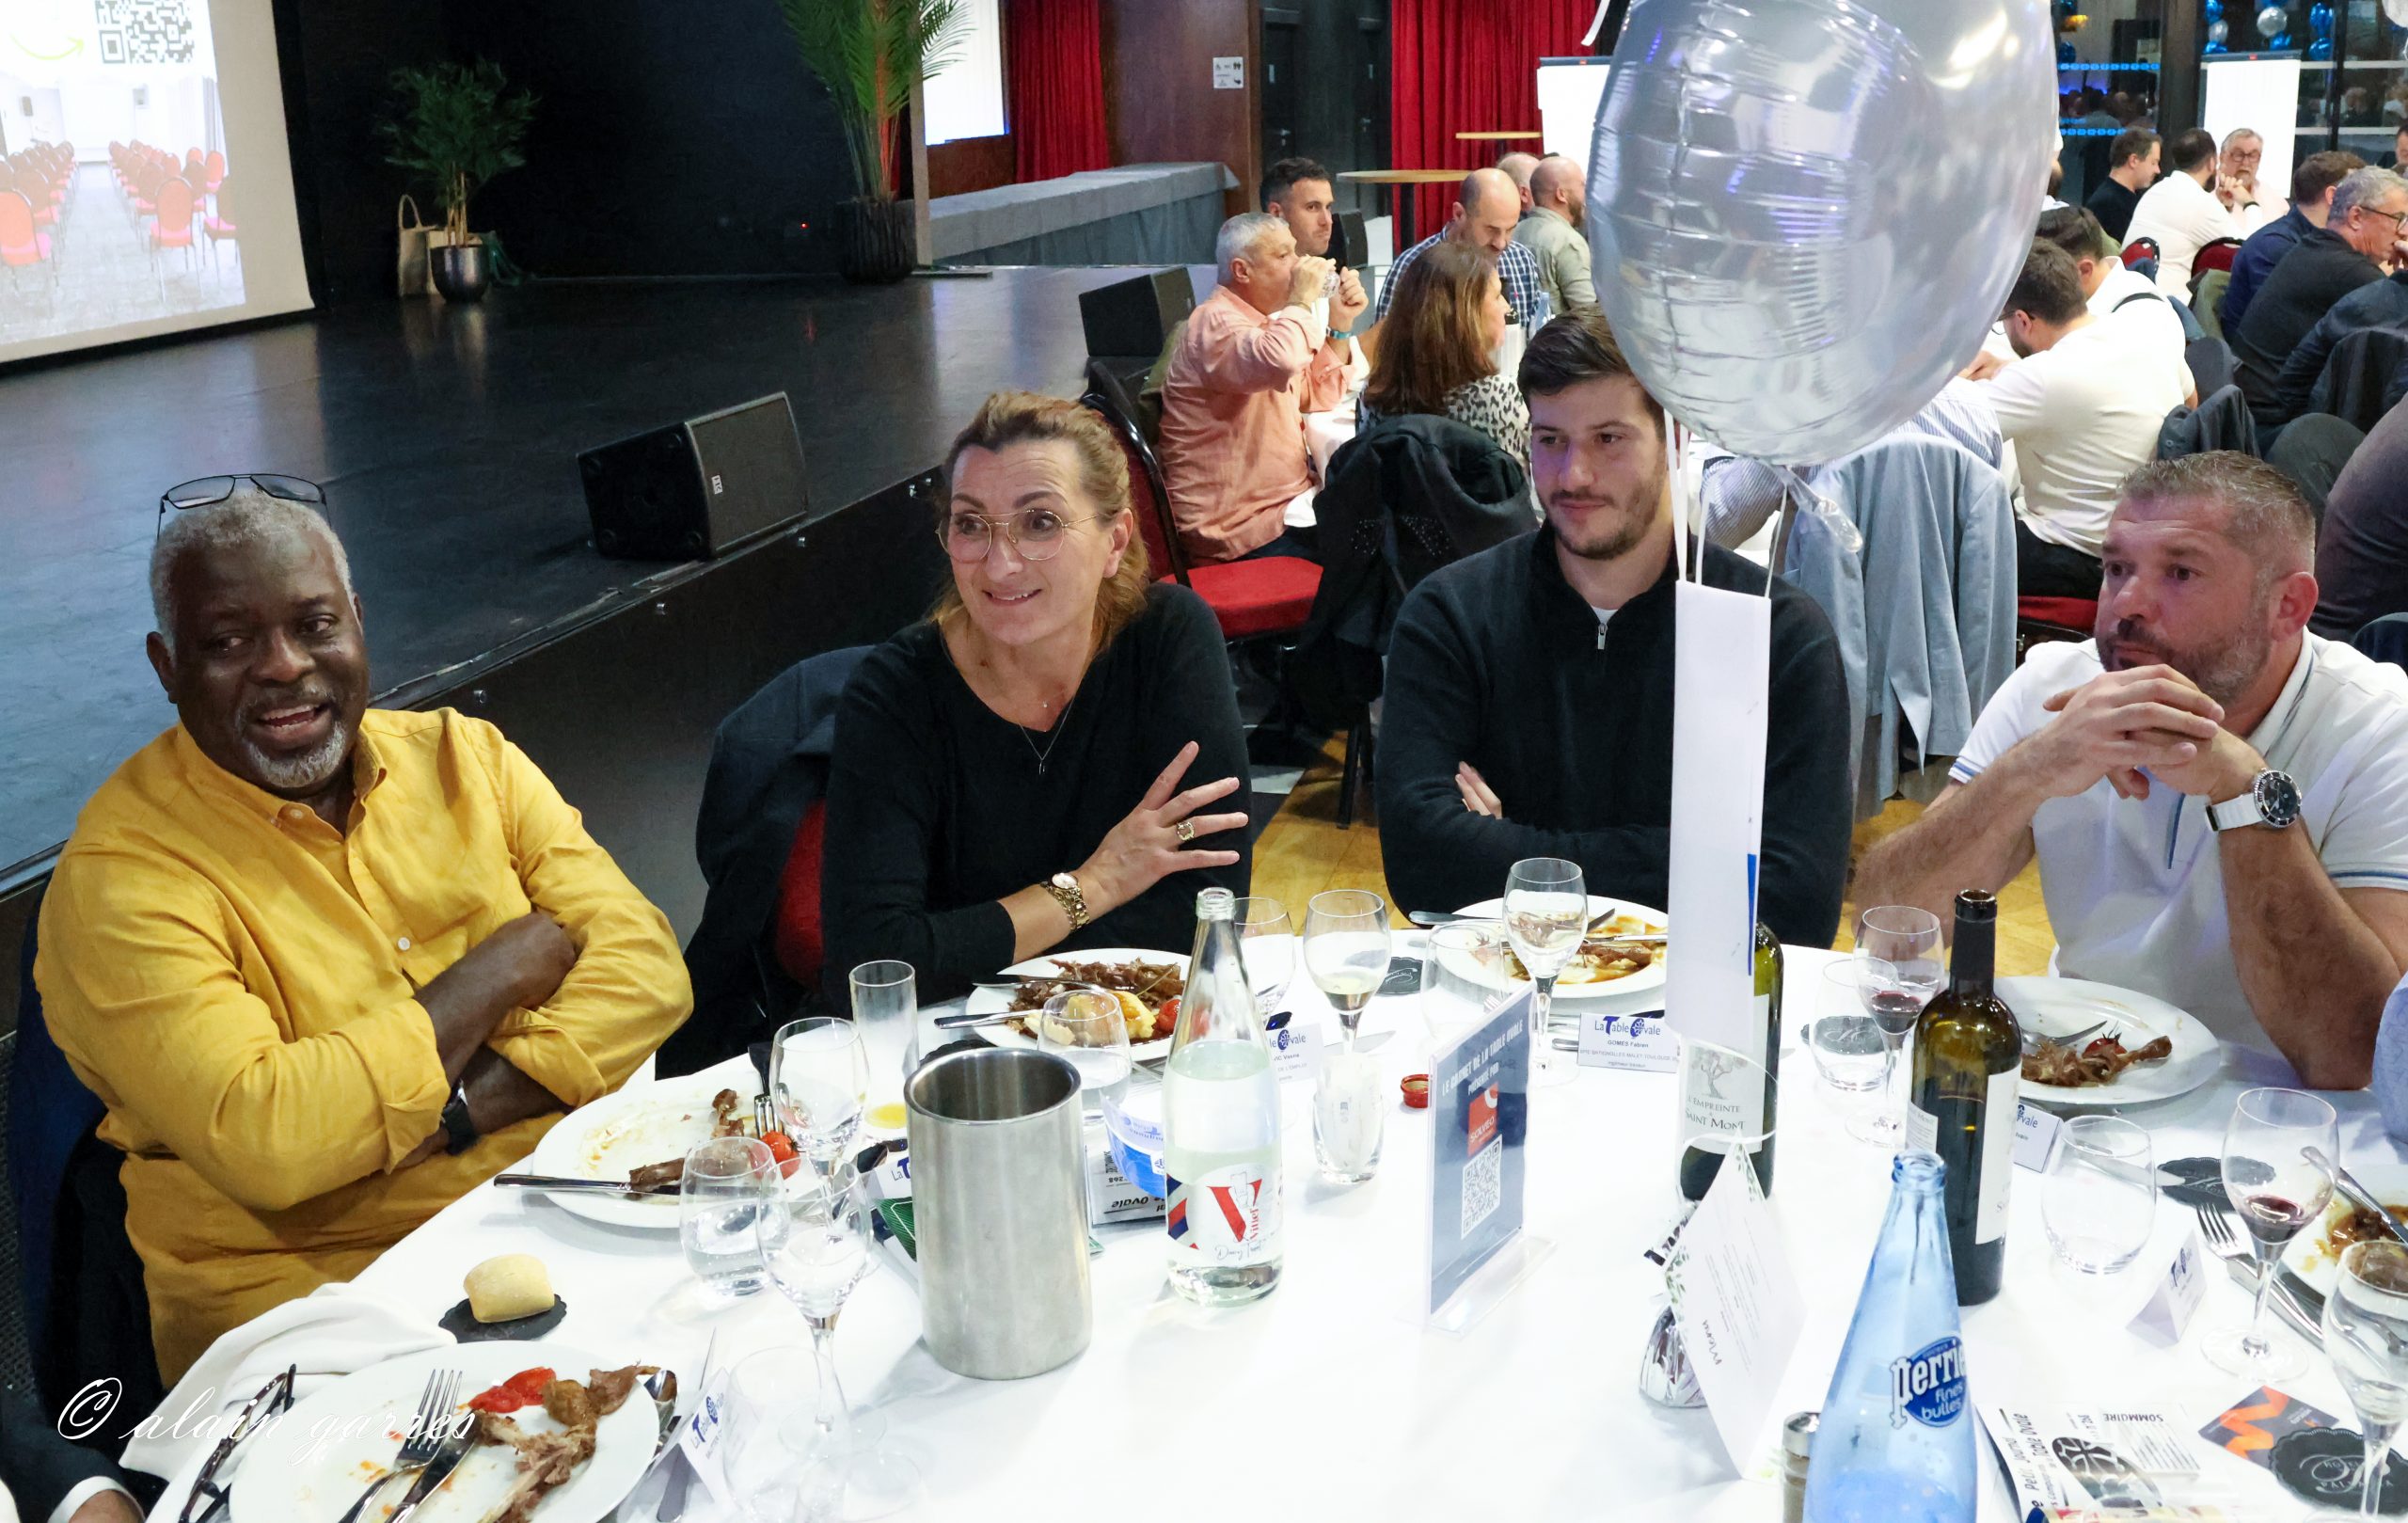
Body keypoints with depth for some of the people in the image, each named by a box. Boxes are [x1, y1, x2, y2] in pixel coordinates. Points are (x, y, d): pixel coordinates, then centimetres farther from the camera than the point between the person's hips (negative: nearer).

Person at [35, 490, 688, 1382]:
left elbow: (646, 969, -1)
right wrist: (501, 972, -11)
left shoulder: (464, 757, 8)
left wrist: (460, 1108, -18)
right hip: (311, 1283, -5)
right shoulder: (124, 870, -8)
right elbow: (263, 1142, -22)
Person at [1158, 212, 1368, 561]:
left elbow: (1318, 398, 22)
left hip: (1289, 501, 10)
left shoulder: (1262, 319, 16)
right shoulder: (1216, 323, -17)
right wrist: (1302, 300, -21)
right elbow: (1278, 362, -39)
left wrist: (1340, 323, 10)